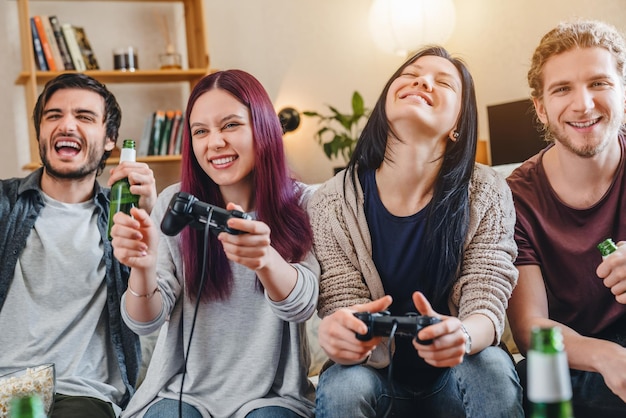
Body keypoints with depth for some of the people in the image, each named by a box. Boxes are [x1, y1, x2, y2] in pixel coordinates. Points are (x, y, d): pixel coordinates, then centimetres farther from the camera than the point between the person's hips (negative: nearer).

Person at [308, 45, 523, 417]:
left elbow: (487, 307, -15)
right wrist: (337, 333, -39)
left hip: (453, 375, 0)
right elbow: (343, 305, -12)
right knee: (342, 386, -31)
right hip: (378, 372, 0)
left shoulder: (487, 196, -11)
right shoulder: (332, 204, -11)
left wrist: (461, 335, -41)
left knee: (494, 368, -30)